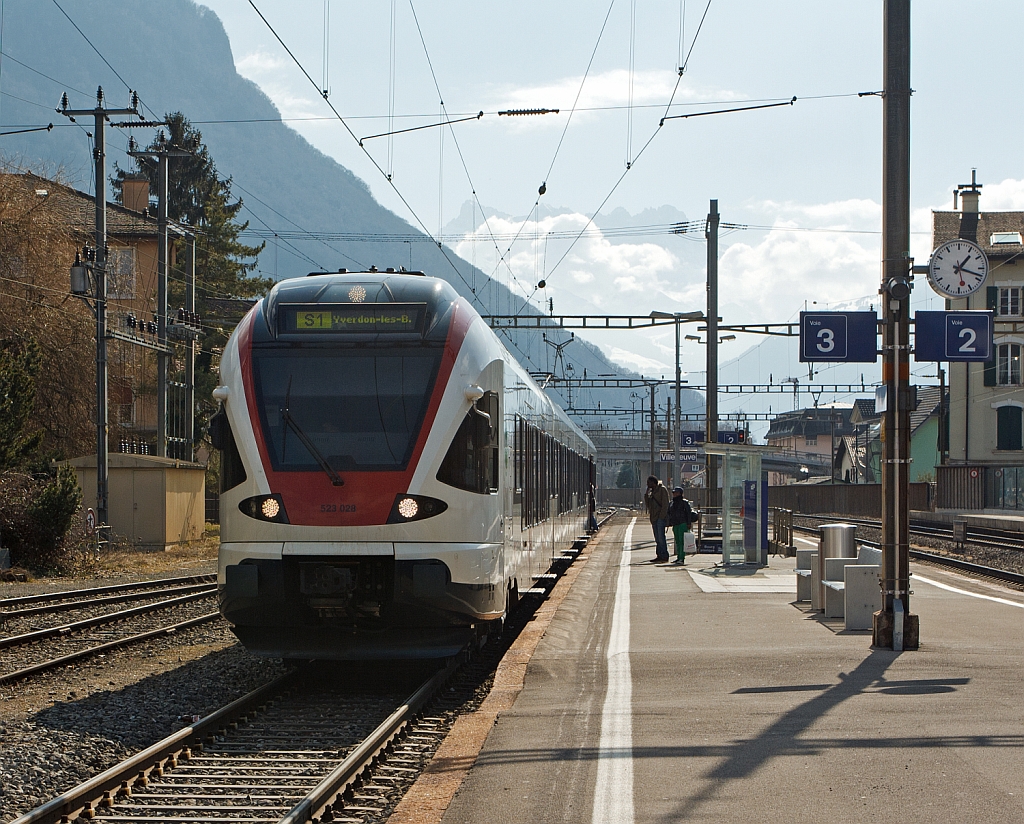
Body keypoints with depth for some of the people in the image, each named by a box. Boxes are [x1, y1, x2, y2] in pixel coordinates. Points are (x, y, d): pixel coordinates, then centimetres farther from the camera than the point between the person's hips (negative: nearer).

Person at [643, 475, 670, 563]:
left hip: (660, 517, -8)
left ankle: (664, 557, -12)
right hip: (654, 518, 8)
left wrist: (662, 516, -17)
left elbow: (665, 504, -11)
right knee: (657, 538, 7)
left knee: (661, 537, -12)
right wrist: (646, 494, 7)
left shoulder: (662, 490, -6)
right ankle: (659, 556, 8)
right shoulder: (651, 491, 18)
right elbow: (647, 504, 18)